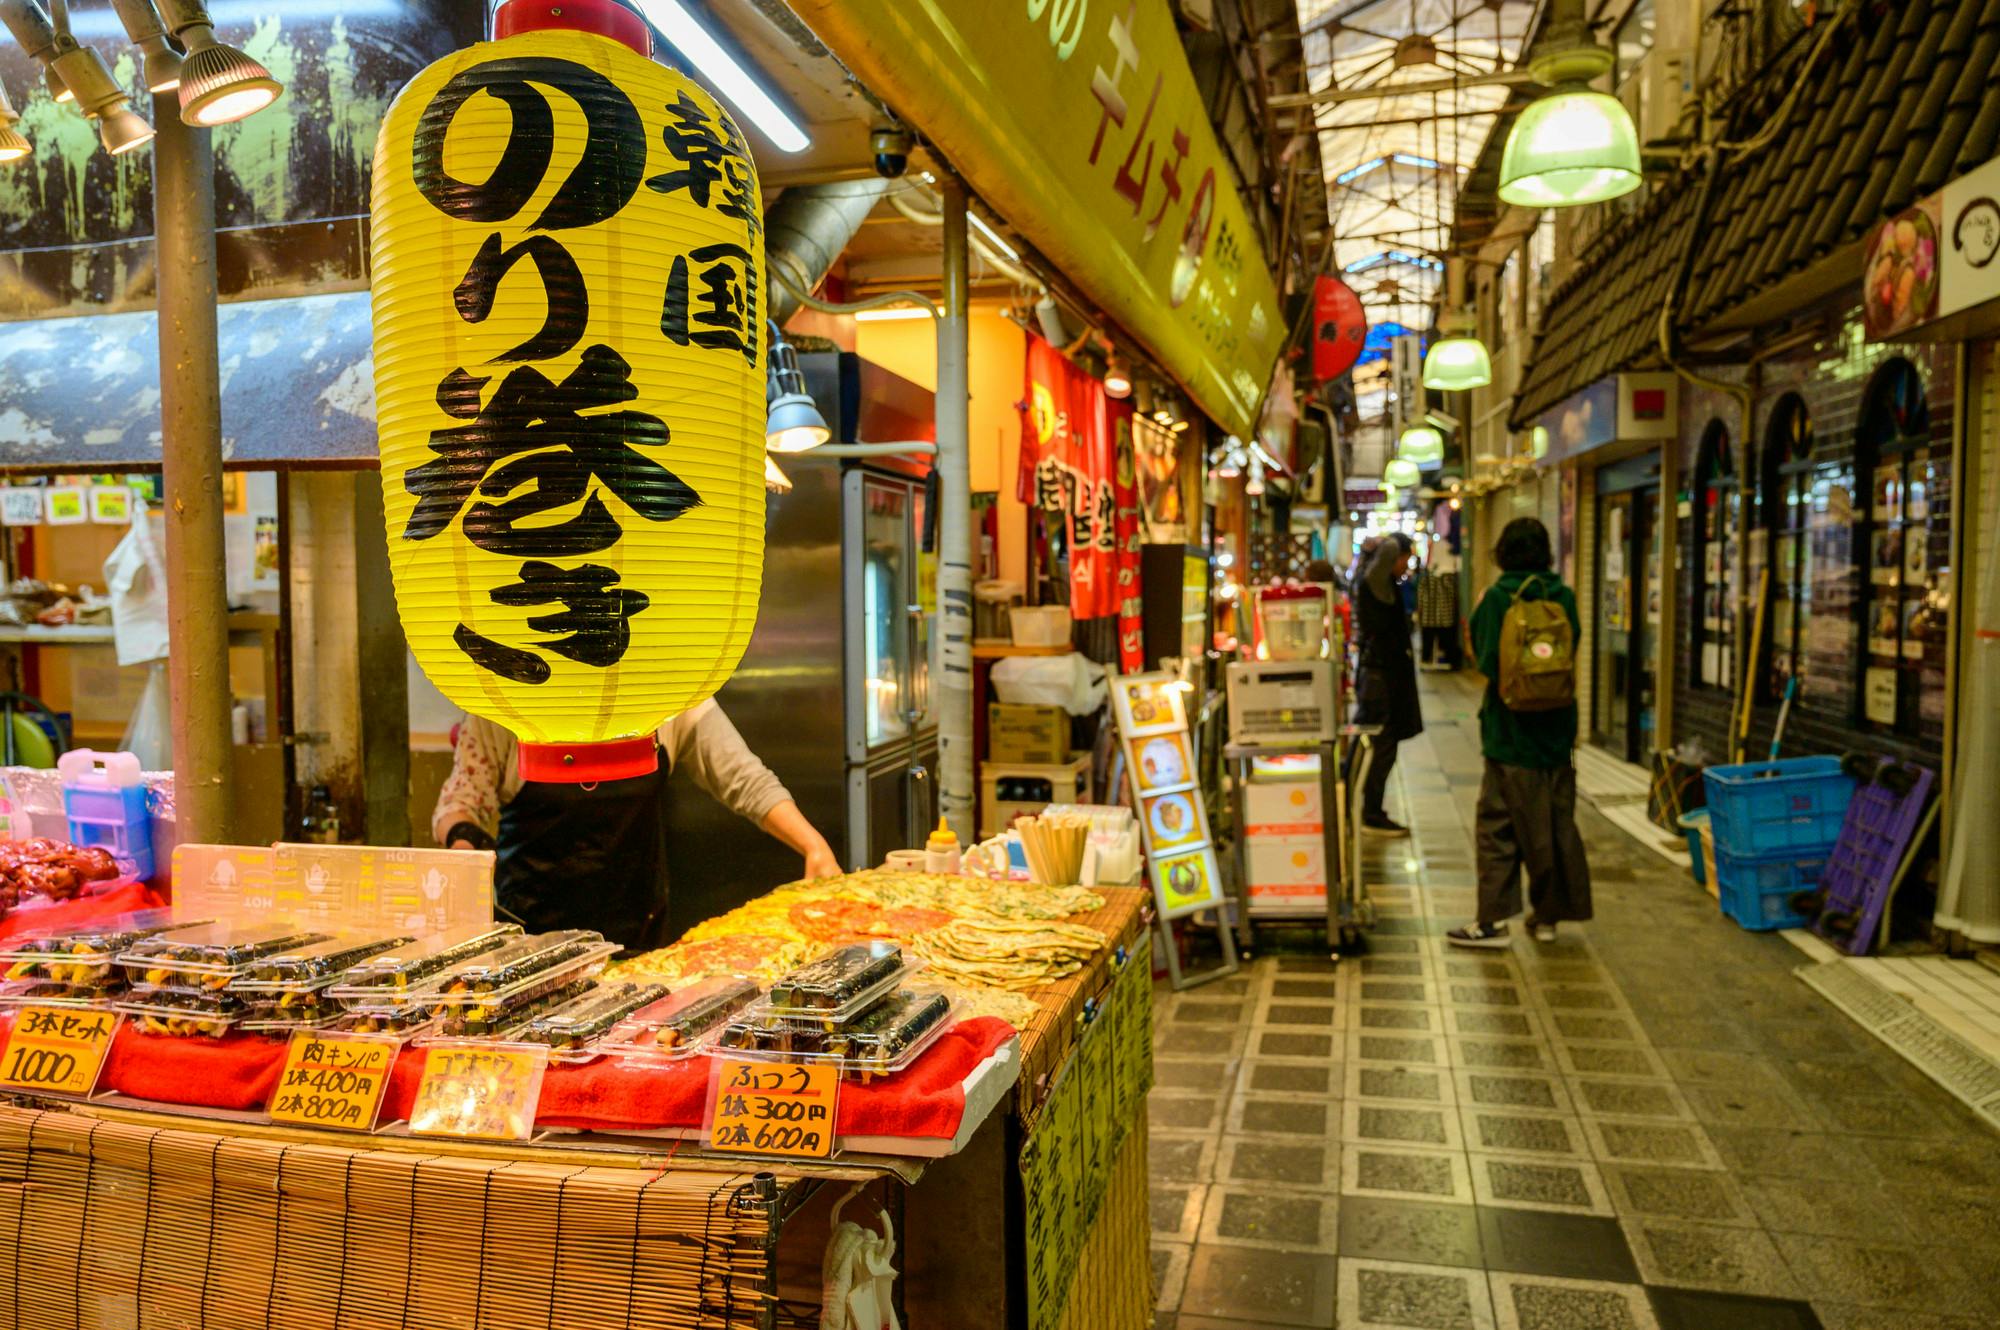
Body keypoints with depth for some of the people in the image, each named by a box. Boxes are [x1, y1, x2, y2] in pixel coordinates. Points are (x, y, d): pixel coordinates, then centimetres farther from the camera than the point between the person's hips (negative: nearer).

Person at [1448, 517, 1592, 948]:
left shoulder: (1498, 598, -11)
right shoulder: (1564, 597, 1)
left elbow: (1485, 658, -12)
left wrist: (1477, 614, 2)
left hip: (1511, 731, -4)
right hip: (1558, 728, 5)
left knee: (1497, 826, 2)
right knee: (1557, 824, 13)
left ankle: (1492, 920, 2)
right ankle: (1547, 915, 21)